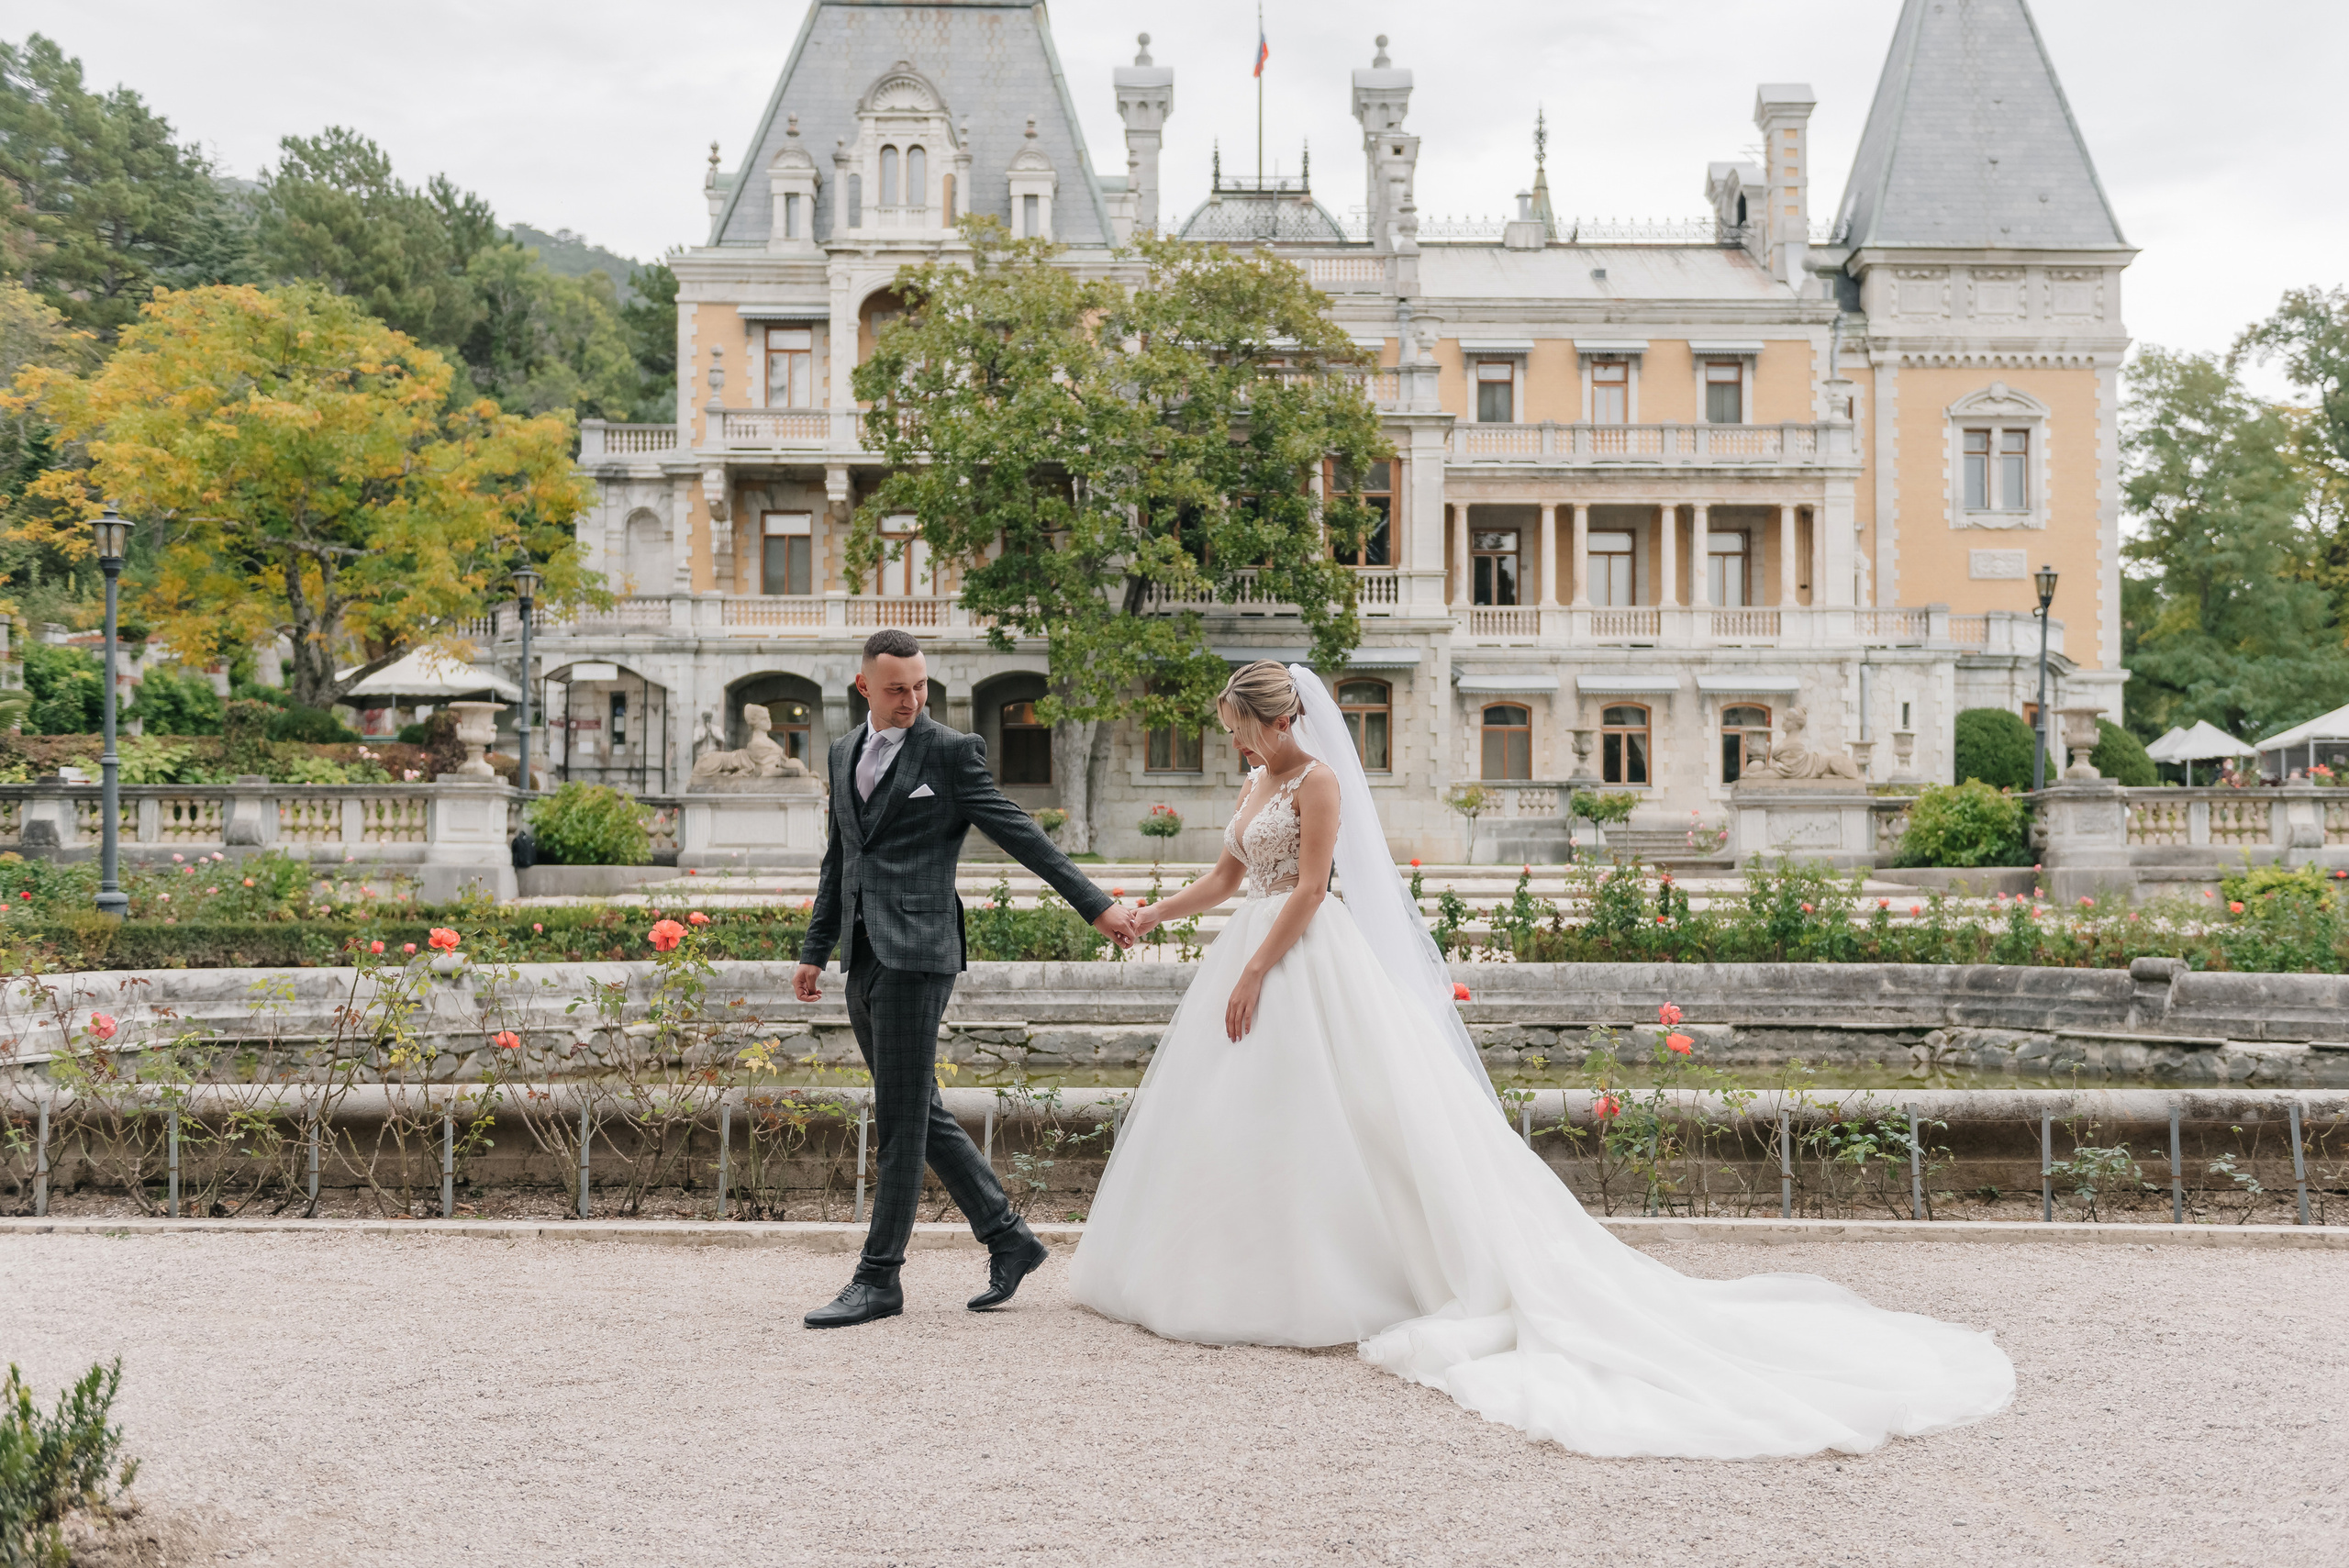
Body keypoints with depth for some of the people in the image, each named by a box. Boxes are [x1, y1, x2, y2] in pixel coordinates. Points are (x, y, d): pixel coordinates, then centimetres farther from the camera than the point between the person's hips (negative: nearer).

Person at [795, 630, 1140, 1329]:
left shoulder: (950, 752, -3)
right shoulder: (844, 752, 17)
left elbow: (1021, 836, -4)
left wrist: (1096, 905, -8)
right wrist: (814, 951, 22)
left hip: (915, 955, -7)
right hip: (863, 959, 7)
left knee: (902, 1121, -3)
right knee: (921, 1115, 11)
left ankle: (878, 1278, 4)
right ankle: (1009, 1240, 22)